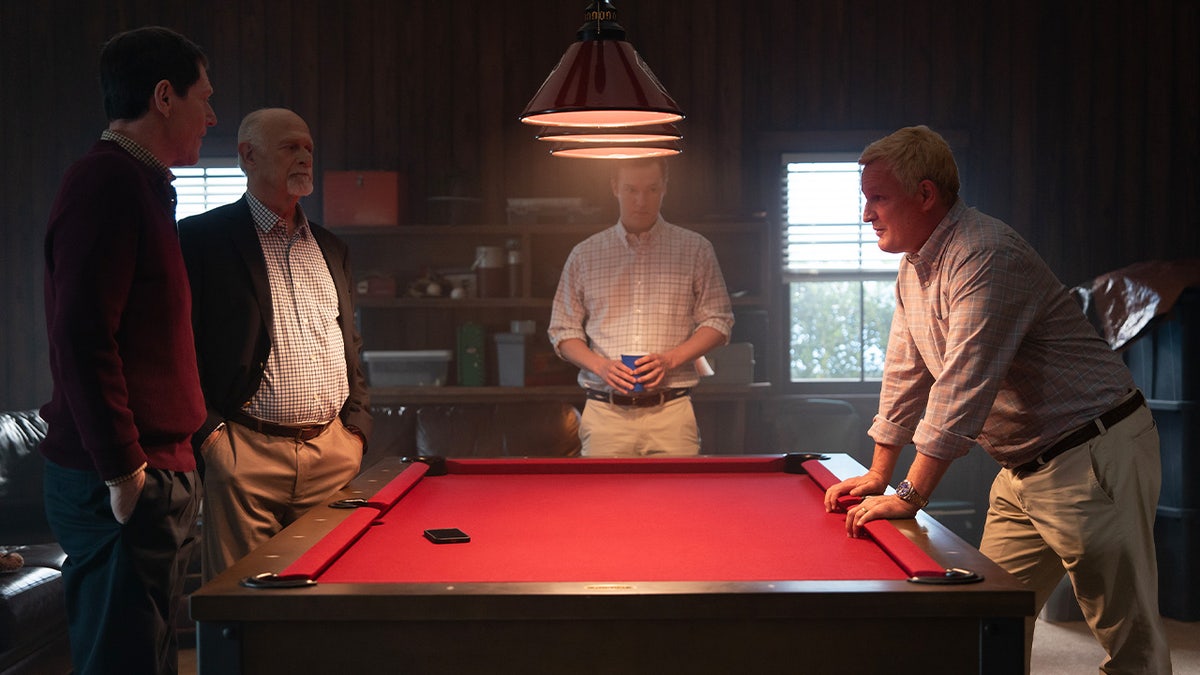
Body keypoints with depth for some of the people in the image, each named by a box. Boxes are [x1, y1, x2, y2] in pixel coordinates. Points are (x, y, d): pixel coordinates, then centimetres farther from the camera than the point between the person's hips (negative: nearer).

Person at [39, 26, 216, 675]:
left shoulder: (141, 185, 18)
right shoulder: (107, 183, -14)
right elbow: (82, 338, -21)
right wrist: (123, 470, -21)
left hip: (158, 471, 10)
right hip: (124, 486, -10)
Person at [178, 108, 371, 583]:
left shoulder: (330, 248, 19)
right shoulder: (202, 238, 0)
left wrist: (356, 429, 11)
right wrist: (208, 433, -11)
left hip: (333, 454, 5)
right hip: (246, 454, -5)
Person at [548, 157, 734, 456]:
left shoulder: (696, 249, 8)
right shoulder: (584, 255, 10)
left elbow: (718, 322, 7)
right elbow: (563, 330, 12)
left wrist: (669, 359, -9)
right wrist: (600, 365, -7)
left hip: (671, 413, -1)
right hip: (605, 414, 1)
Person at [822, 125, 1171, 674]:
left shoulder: (986, 256, -22)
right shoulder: (913, 269, 10)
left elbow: (963, 386, -27)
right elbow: (905, 375, 17)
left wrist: (910, 494, -26)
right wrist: (878, 474, 16)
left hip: (1093, 457, -9)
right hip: (1024, 468, 10)